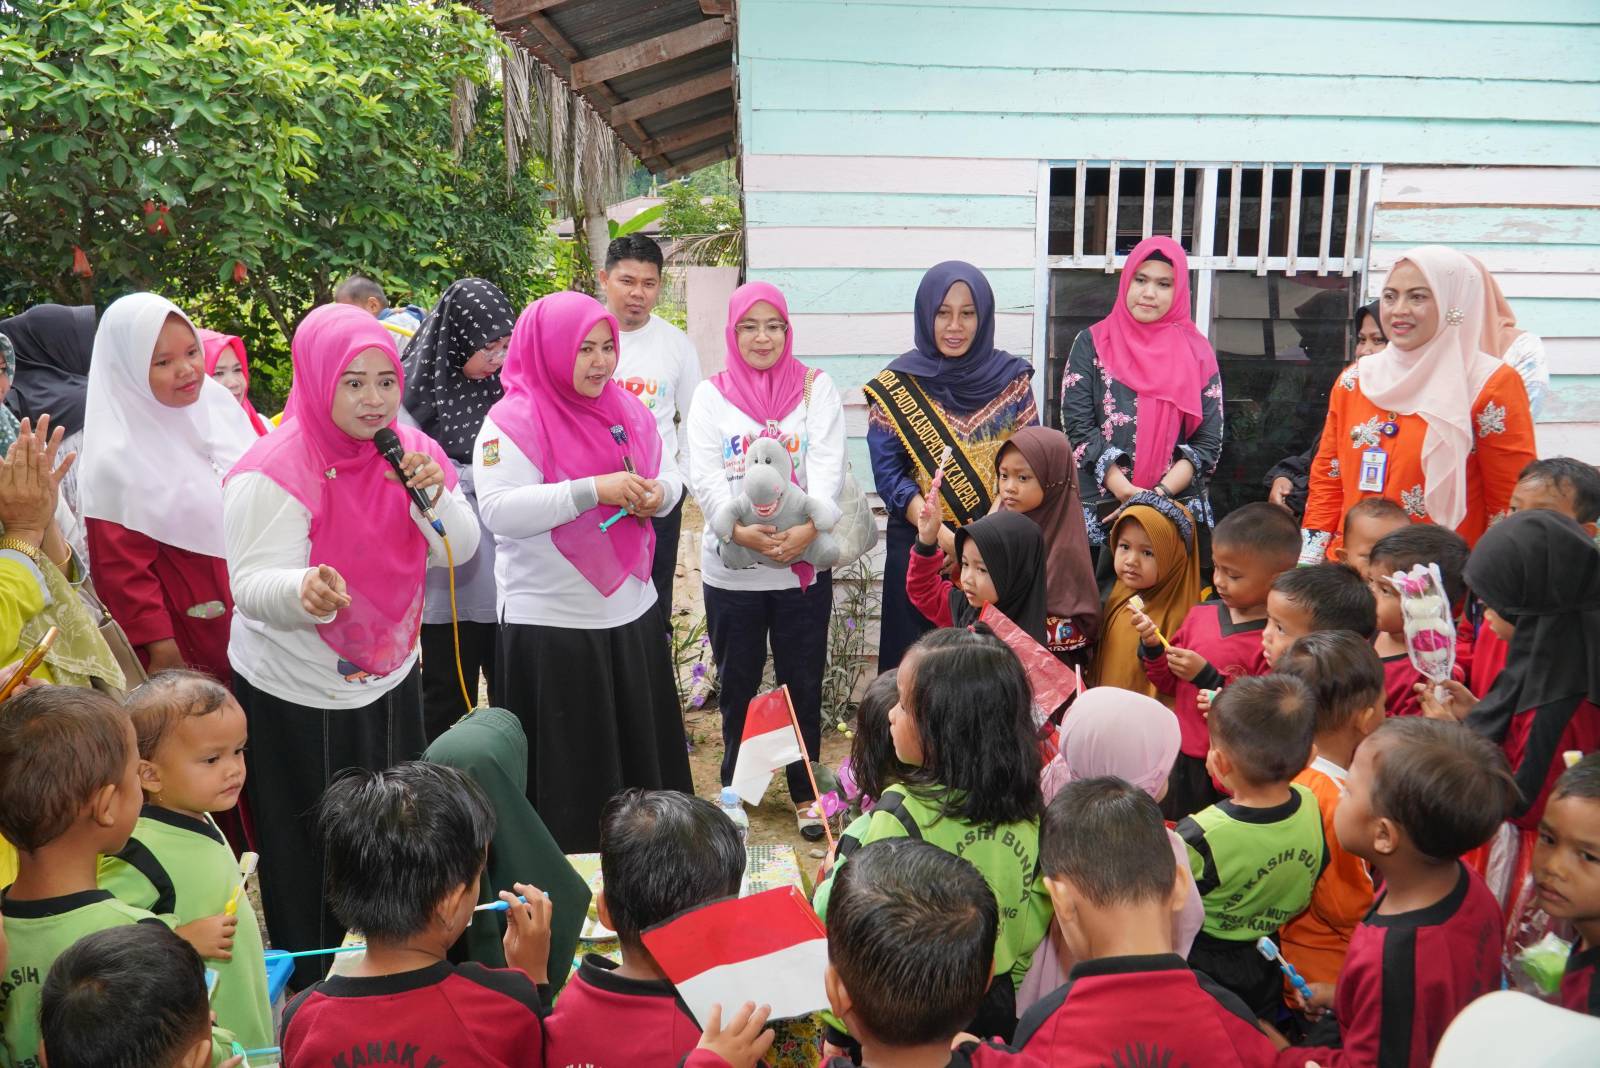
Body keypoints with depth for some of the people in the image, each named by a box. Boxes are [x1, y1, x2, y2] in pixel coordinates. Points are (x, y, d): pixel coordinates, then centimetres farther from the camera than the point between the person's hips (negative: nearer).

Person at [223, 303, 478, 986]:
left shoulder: (407, 450, -2)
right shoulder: (273, 473, -20)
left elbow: (459, 551, -2)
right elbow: (253, 586, -25)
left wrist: (432, 494, -21)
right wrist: (303, 590, -47)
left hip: (390, 679, 6)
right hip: (298, 699, -5)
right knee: (314, 860, 8)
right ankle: (312, 989, 30)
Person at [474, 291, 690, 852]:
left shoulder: (627, 409, 8)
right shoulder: (512, 421, -12)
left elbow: (668, 474, 17)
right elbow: (499, 510, -22)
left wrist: (658, 493, -7)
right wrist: (592, 489, -27)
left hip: (630, 613, 6)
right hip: (550, 623, -6)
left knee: (642, 752, 15)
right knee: (571, 770, 3)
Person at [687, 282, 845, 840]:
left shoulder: (815, 389, 4)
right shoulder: (711, 394, 4)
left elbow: (827, 467, -8)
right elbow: (704, 478, -6)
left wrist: (808, 528, -26)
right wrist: (740, 529, -24)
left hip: (805, 564, 0)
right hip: (730, 568, 1)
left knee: (802, 683, 8)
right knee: (738, 684, 12)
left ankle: (805, 791, 24)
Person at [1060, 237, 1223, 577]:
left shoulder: (1196, 352, 7)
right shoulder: (1092, 344, 4)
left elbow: (1208, 441, 2)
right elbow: (1078, 426, -4)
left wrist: (1161, 493, -12)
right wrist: (1126, 492, -14)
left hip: (1179, 509, 1)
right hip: (1101, 511, -1)